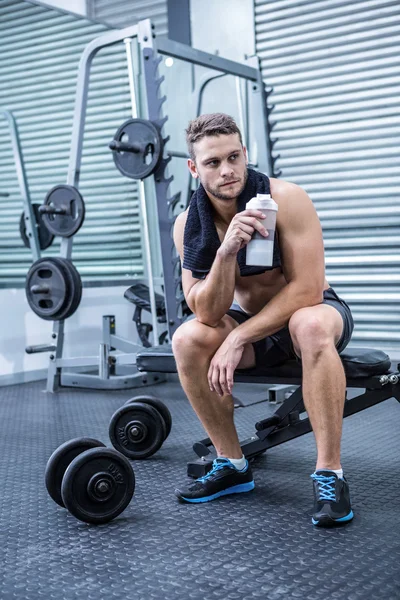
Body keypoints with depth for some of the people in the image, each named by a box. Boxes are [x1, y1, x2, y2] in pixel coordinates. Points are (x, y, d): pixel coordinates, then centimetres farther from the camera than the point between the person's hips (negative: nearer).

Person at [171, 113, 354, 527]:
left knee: (310, 326, -38)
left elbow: (307, 291, -25)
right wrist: (226, 251, -36)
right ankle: (232, 465, -7)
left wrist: (237, 340, -26)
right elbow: (208, 313, -19)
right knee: (187, 339, -24)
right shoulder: (188, 224, -12)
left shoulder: (285, 199, -23)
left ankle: (329, 474, -28)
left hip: (313, 309, -3)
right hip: (250, 323, 4)